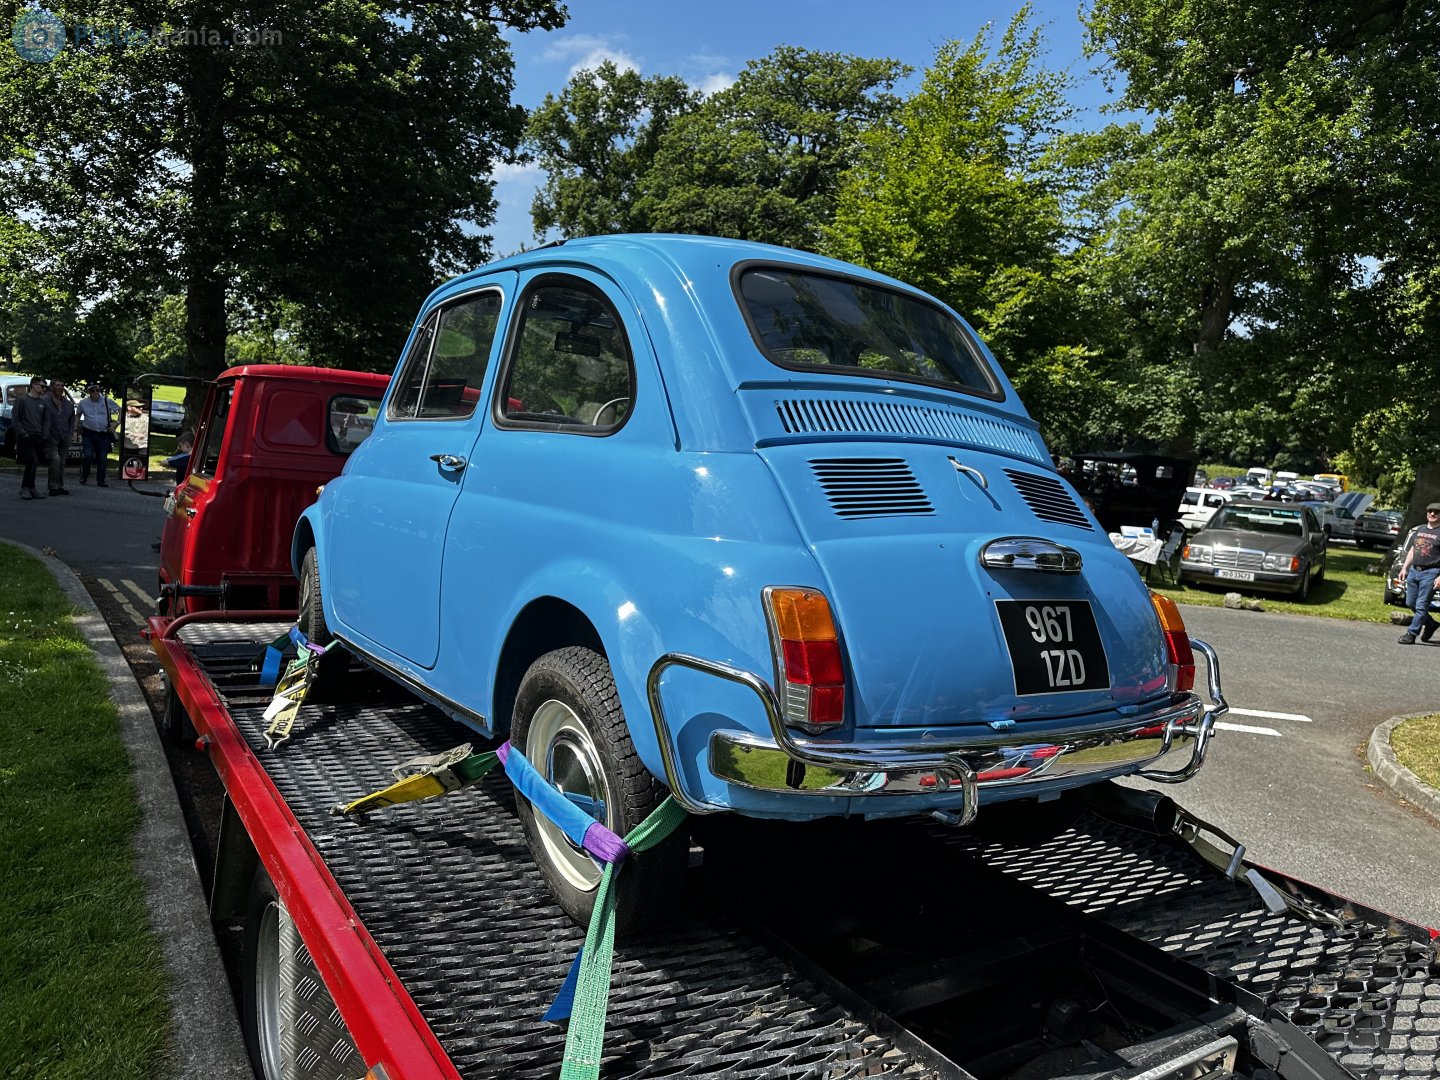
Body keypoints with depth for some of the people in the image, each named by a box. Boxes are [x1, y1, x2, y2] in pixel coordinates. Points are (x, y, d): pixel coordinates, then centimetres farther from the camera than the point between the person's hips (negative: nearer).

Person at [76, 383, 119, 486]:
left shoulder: (107, 401, 0)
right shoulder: (83, 402, 4)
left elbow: (120, 410, 11)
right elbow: (77, 415, 20)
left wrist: (117, 423, 2)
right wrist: (77, 427, 9)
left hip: (104, 435, 0)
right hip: (89, 434, 0)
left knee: (102, 458, 3)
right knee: (87, 456, -13)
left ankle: (100, 481, 12)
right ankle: (84, 477, 6)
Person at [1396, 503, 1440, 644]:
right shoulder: (1420, 529, 16)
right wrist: (1404, 568, 15)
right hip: (1414, 570, 7)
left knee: (1421, 606, -5)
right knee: (1410, 603, 11)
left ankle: (1411, 634, -1)